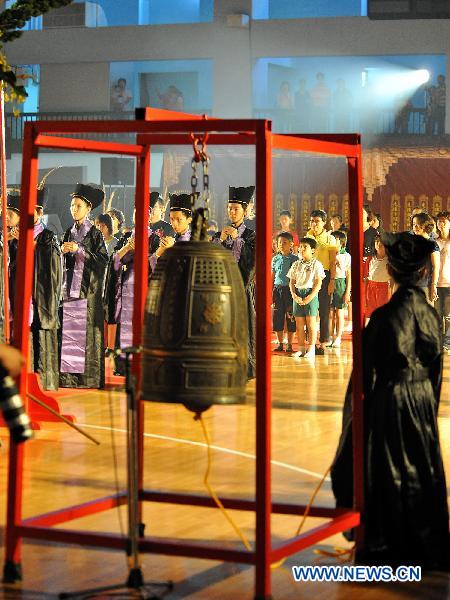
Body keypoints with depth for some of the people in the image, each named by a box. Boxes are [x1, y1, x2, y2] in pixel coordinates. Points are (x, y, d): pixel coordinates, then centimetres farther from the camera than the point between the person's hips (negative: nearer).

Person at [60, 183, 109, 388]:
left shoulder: (95, 233, -1)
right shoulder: (69, 233, 14)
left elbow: (103, 260, -10)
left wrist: (79, 250, -15)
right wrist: (63, 252, -3)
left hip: (88, 289, -5)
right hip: (69, 288, 5)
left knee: (87, 330, -6)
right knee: (68, 330, 0)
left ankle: (89, 376, -3)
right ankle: (68, 374, 2)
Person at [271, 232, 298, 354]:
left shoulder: (295, 259, -1)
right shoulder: (275, 259, 9)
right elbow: (272, 277, 14)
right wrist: (270, 293, 11)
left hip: (290, 289, -3)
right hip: (277, 289, 3)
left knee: (291, 316, 0)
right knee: (277, 316, 4)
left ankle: (289, 344, 9)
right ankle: (280, 343, 14)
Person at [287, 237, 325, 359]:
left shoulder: (316, 264, -3)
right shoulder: (296, 264, 11)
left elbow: (319, 283, -7)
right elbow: (292, 282, 11)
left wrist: (310, 297, -15)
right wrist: (294, 295, -6)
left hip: (310, 294, -4)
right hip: (298, 295, 4)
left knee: (311, 323, -1)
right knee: (299, 324, 5)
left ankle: (311, 349, 5)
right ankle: (301, 348, 13)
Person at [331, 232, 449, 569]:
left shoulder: (385, 316, -19)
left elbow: (367, 371, -15)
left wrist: (356, 414, -5)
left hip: (389, 403, -6)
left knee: (388, 475, 5)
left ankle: (388, 546, 13)